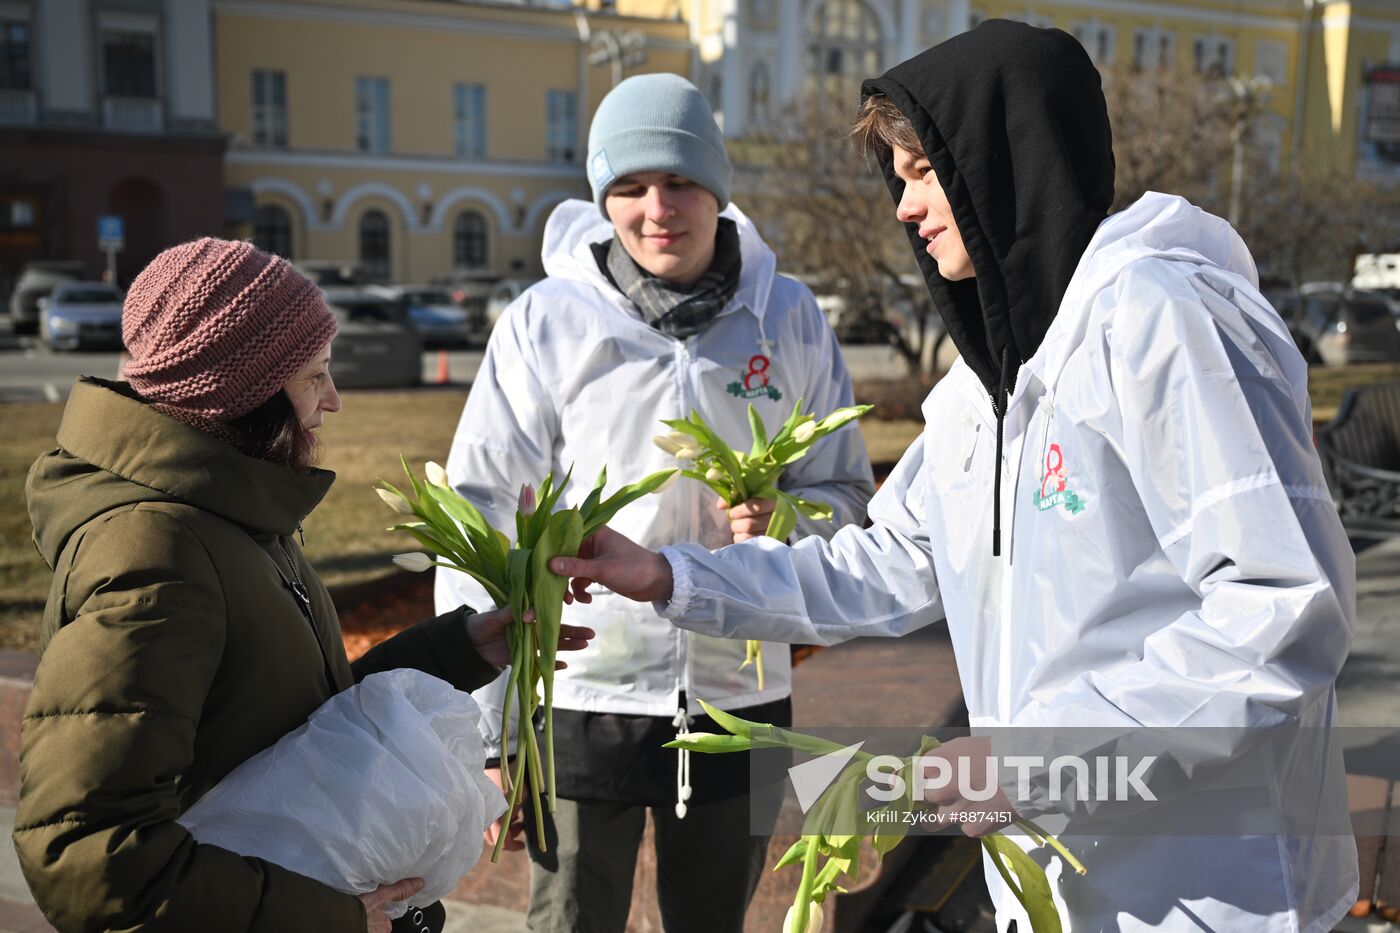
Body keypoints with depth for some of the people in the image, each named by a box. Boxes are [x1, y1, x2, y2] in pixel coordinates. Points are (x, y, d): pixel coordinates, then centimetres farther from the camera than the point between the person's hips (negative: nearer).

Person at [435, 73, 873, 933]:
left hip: (741, 695, 2)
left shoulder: (789, 317, -1)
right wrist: (484, 731, -10)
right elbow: (480, 522, -6)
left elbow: (846, 493, 8)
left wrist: (786, 517, -16)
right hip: (583, 697, -2)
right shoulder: (547, 322, -7)